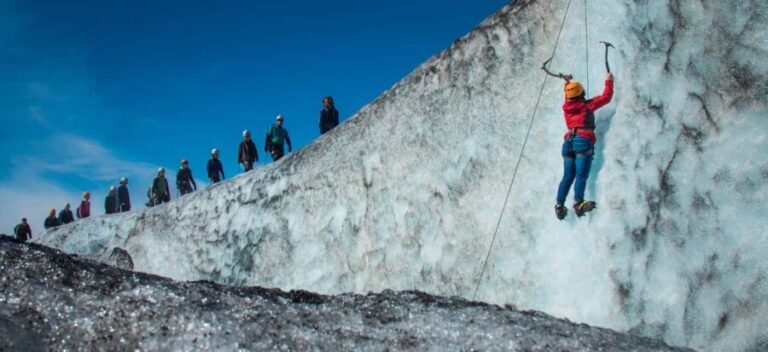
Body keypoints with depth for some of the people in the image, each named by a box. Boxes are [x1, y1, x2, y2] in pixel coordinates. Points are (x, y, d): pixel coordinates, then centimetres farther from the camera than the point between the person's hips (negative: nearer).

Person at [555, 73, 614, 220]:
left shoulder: (566, 107, 17)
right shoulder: (587, 105, 5)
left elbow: (569, 98, 42)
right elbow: (606, 97, 11)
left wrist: (567, 84, 58)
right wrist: (609, 81, 27)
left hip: (569, 141, 5)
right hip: (583, 140, -5)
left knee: (568, 175, 3)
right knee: (581, 175, -15)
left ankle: (560, 205, -8)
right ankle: (578, 203, -30)